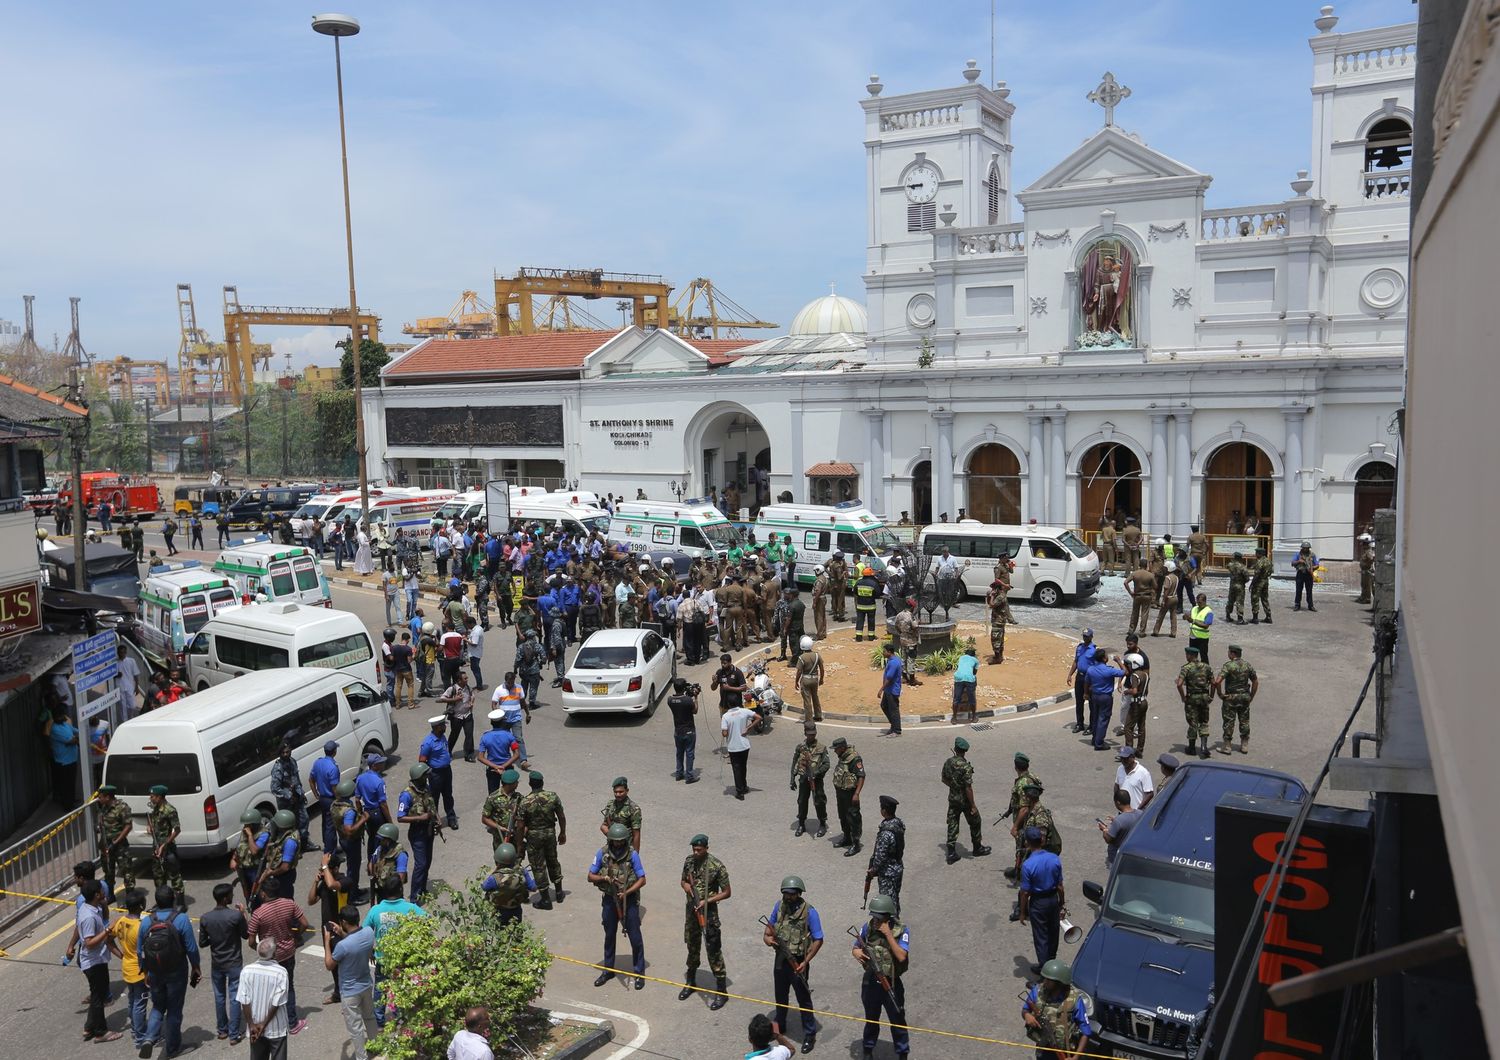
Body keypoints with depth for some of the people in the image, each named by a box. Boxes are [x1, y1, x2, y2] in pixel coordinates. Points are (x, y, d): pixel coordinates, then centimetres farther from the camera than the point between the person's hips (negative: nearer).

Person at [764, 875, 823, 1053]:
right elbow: (769, 928, 8)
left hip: (798, 962, -5)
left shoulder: (809, 912, -19)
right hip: (780, 959, 5)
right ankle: (779, 1025, 43)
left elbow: (818, 940, -15)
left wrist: (805, 962, -21)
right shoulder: (779, 906, -4)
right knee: (780, 995, 22)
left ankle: (810, 1035, 17)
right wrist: (768, 938, -14)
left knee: (803, 999, 3)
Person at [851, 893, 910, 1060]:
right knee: (871, 1019, 21)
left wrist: (888, 934, -29)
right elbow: (855, 948, 4)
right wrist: (856, 953, -20)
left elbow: (901, 957, -26)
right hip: (870, 983, 3)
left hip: (891, 984, -3)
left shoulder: (901, 931, -16)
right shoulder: (868, 928, -7)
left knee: (897, 1021, 12)